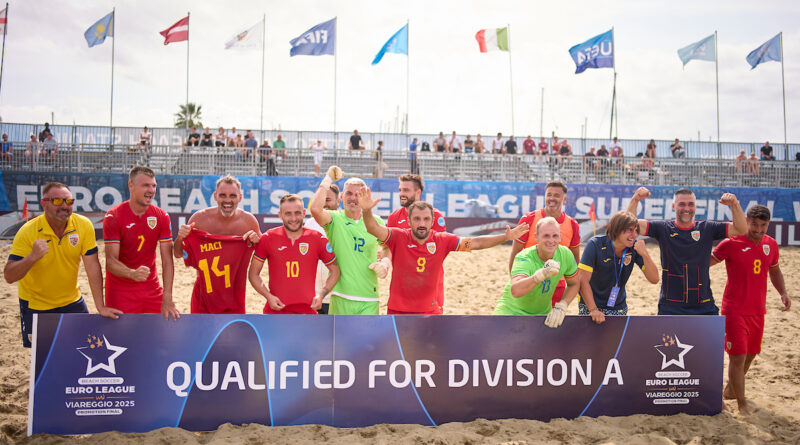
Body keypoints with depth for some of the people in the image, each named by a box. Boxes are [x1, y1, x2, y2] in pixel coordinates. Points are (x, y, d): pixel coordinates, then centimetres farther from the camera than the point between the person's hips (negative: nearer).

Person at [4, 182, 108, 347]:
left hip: (72, 302, 2)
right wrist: (33, 256, -40)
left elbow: (92, 266, -13)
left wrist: (100, 307, -17)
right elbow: (9, 277, -20)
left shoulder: (84, 225, -13)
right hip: (35, 306, -2)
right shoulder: (28, 232, -18)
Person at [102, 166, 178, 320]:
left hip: (152, 289, 3)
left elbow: (167, 260, -8)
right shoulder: (113, 217, -11)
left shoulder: (161, 216, -3)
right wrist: (132, 274, -38)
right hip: (120, 292, -3)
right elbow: (111, 260, -16)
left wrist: (167, 299, -17)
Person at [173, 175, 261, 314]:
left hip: (234, 294, 1)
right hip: (204, 292, -1)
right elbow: (178, 254, 1)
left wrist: (256, 241, -15)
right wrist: (180, 238, -20)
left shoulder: (249, 221, -6)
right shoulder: (200, 218, -9)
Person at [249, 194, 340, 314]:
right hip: (275, 310, 0)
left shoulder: (317, 239, 0)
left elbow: (335, 270, 8)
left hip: (307, 310, 0)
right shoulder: (268, 238, 0)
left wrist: (321, 294, -6)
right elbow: (253, 273, 5)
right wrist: (268, 296, -8)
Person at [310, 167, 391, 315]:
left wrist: (385, 262, -1)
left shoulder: (376, 221, 8)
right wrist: (328, 179, -10)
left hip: (369, 299, 1)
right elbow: (315, 209, -21)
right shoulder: (334, 219, 0)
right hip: (340, 297, -1)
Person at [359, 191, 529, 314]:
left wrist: (506, 237, -15)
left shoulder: (442, 240, -6)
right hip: (398, 310, -1)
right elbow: (374, 229, -26)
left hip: (431, 311, 1)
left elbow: (475, 243, -6)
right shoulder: (399, 237, -11)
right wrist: (367, 211, -46)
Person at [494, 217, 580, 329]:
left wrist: (561, 306, -12)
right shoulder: (524, 258, -28)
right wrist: (542, 274, -60)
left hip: (543, 313, 4)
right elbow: (515, 291, -46)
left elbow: (574, 284, 4)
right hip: (511, 310, -4)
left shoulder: (566, 255, -13)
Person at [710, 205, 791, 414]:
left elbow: (774, 270, 21)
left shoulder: (771, 245, 5)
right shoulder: (731, 243, -11)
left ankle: (729, 390, 37)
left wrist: (783, 292, 9)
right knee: (738, 357, -8)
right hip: (734, 309, -6)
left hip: (757, 310, 6)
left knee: (750, 355, 16)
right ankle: (742, 404, 5)